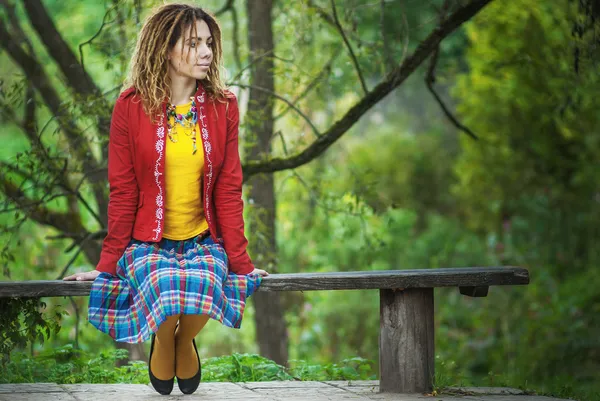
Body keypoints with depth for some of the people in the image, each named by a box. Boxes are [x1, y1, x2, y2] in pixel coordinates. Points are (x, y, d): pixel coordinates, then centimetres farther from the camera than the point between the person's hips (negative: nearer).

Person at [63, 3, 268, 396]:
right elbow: (123, 192, -2)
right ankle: (162, 343, 7)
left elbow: (228, 191, 2)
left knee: (203, 289, -32)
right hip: (147, 241, -1)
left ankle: (185, 341, 6)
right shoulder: (131, 106, -6)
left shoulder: (223, 107, 0)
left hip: (203, 240, 1)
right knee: (166, 292, -32)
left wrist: (241, 262, -1)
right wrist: (107, 263, -2)